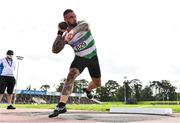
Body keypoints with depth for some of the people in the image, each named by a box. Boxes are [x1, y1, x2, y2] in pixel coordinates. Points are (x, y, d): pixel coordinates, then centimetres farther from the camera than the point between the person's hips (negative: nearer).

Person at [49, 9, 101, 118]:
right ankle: (61, 106, -33)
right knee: (71, 76, -30)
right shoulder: (65, 36, -12)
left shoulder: (82, 23, -19)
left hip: (93, 57, 1)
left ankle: (88, 90, 48)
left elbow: (84, 26, -45)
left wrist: (73, 31, -67)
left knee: (97, 83, 11)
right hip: (80, 58, 0)